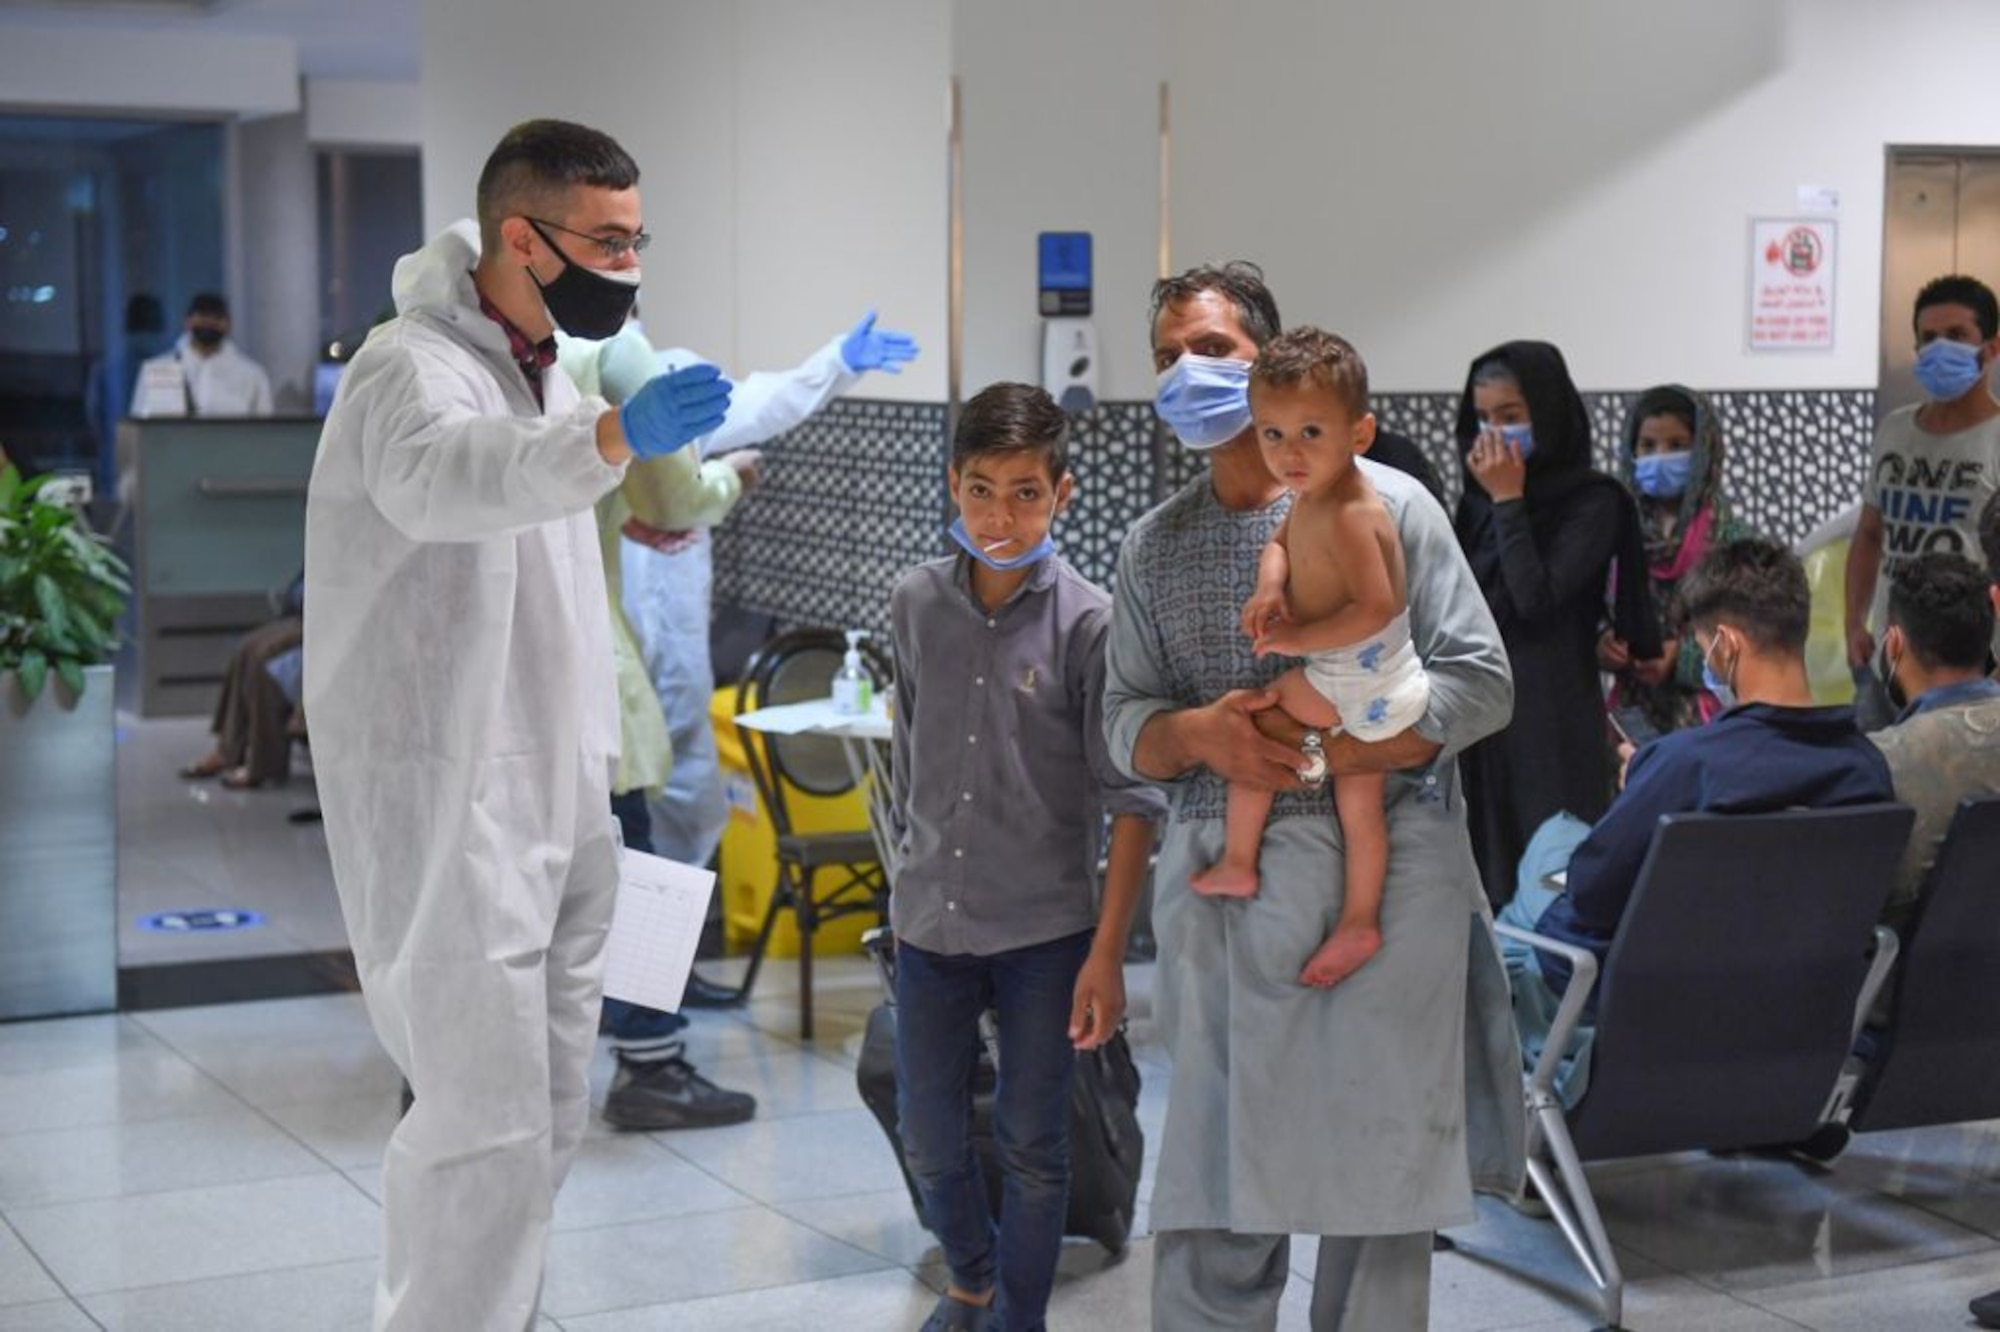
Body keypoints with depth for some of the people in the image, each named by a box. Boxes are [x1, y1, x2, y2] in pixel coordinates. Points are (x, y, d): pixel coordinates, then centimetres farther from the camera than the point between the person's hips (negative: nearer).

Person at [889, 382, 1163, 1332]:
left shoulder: (1087, 621, -11)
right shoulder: (916, 603, 0)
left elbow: (1131, 802, -10)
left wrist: (1107, 954, -13)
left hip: (1045, 932, -4)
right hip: (931, 926, 4)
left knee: (1032, 1146, 6)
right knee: (928, 1136, 14)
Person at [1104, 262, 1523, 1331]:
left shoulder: (1385, 504, 1)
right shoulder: (1153, 546, 13)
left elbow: (1480, 680, -3)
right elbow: (1124, 722, 10)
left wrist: (1323, 758, -15)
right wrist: (1198, 734, -13)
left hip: (1385, 876, -3)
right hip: (1219, 885, 3)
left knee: (1382, 1179, 2)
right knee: (1210, 1203, 4)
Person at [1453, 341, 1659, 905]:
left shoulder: (1593, 500, -7)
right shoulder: (1477, 499, 11)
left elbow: (1537, 599, -16)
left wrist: (1509, 501, -13)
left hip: (1552, 716, -6)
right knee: (1487, 869, 5)